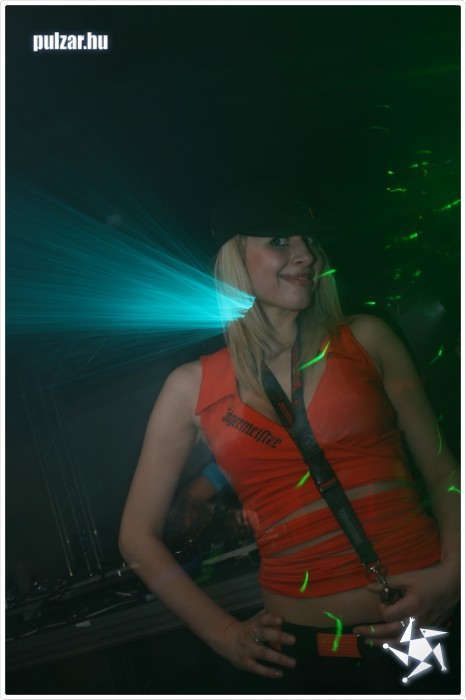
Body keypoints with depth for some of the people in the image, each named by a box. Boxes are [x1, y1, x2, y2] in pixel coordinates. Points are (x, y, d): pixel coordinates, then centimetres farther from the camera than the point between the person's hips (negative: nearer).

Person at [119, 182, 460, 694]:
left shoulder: (365, 339, 2)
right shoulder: (192, 387, 0)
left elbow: (441, 471, 5)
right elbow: (138, 536, 7)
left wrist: (453, 572, -12)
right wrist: (223, 633, 2)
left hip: (433, 627, 1)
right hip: (302, 655, 0)